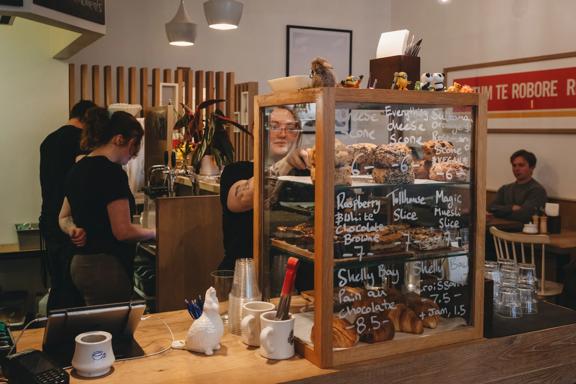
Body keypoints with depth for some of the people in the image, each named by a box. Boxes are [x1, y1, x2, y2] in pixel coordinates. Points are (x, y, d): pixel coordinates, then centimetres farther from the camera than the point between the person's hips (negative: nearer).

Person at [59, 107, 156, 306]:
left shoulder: (78, 168, 11)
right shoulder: (112, 172, -17)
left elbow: (64, 218, 20)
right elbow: (123, 231, -17)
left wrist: (73, 230, 0)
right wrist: (154, 232, -1)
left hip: (80, 264, 10)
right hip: (105, 268, -9)